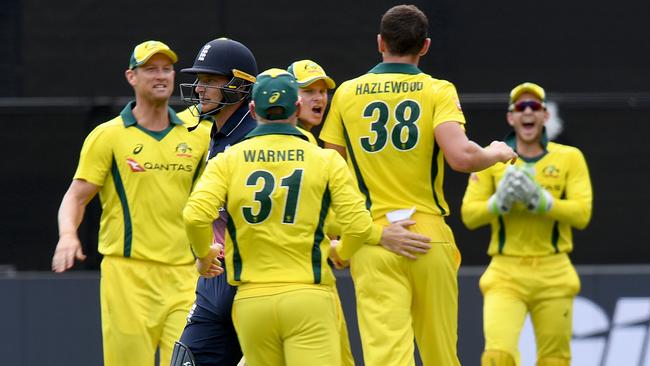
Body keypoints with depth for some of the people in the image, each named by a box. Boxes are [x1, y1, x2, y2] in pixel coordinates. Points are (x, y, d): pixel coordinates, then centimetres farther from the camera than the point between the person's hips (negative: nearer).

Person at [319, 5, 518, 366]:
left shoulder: (347, 94, 7)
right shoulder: (438, 91, -1)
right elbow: (461, 157, -15)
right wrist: (498, 153, 5)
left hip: (373, 239, 0)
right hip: (430, 237, 0)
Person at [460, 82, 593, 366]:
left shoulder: (569, 158, 5)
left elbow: (582, 214, -6)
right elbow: (469, 215, 2)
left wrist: (539, 200, -19)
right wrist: (500, 201, -17)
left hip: (553, 274, 1)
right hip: (506, 271, -1)